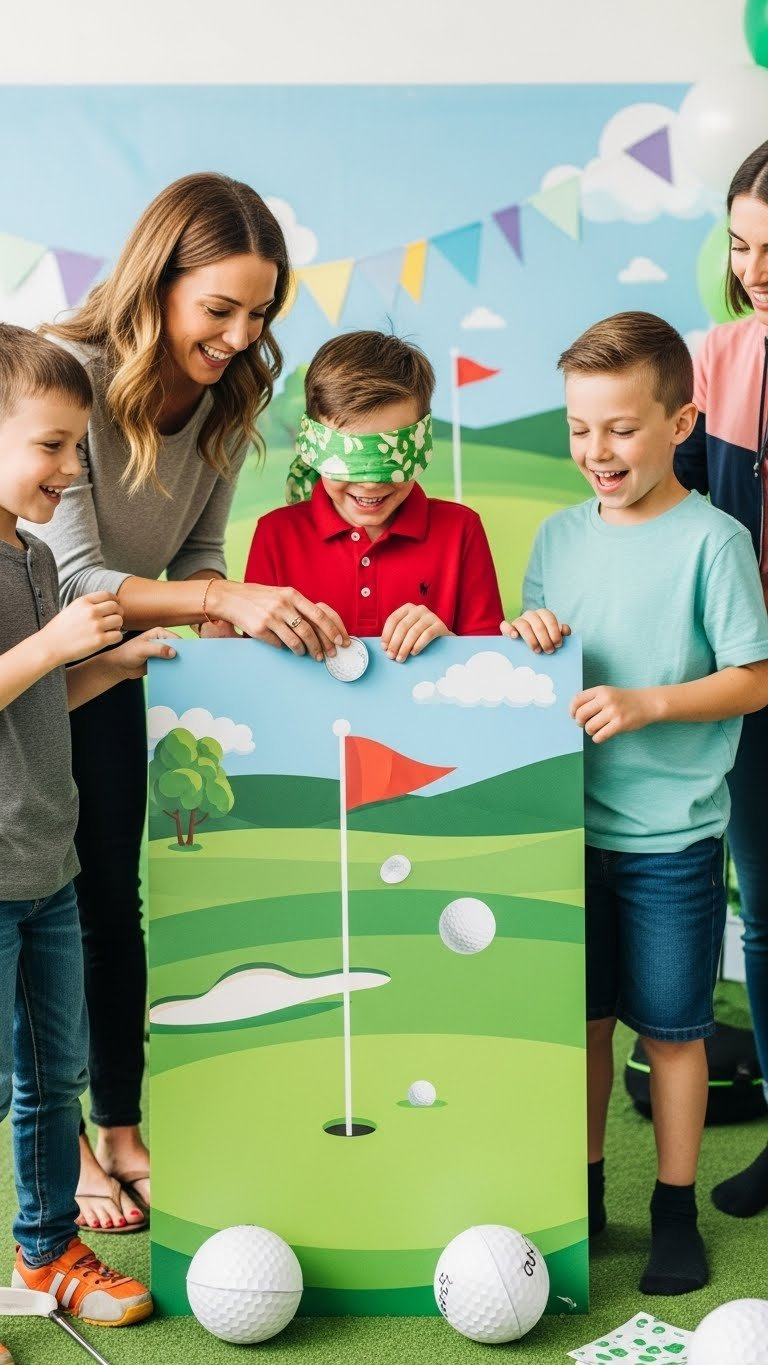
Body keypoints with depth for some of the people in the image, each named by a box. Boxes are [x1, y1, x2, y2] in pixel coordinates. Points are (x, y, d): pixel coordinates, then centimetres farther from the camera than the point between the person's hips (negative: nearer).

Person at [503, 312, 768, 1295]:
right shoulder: (560, 536, 5)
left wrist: (647, 703, -22)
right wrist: (524, 640, -9)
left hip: (671, 835, -4)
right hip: (571, 820, 5)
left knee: (670, 1025, 7)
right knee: (583, 1015, 15)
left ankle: (675, 1212, 22)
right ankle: (582, 1194, 30)